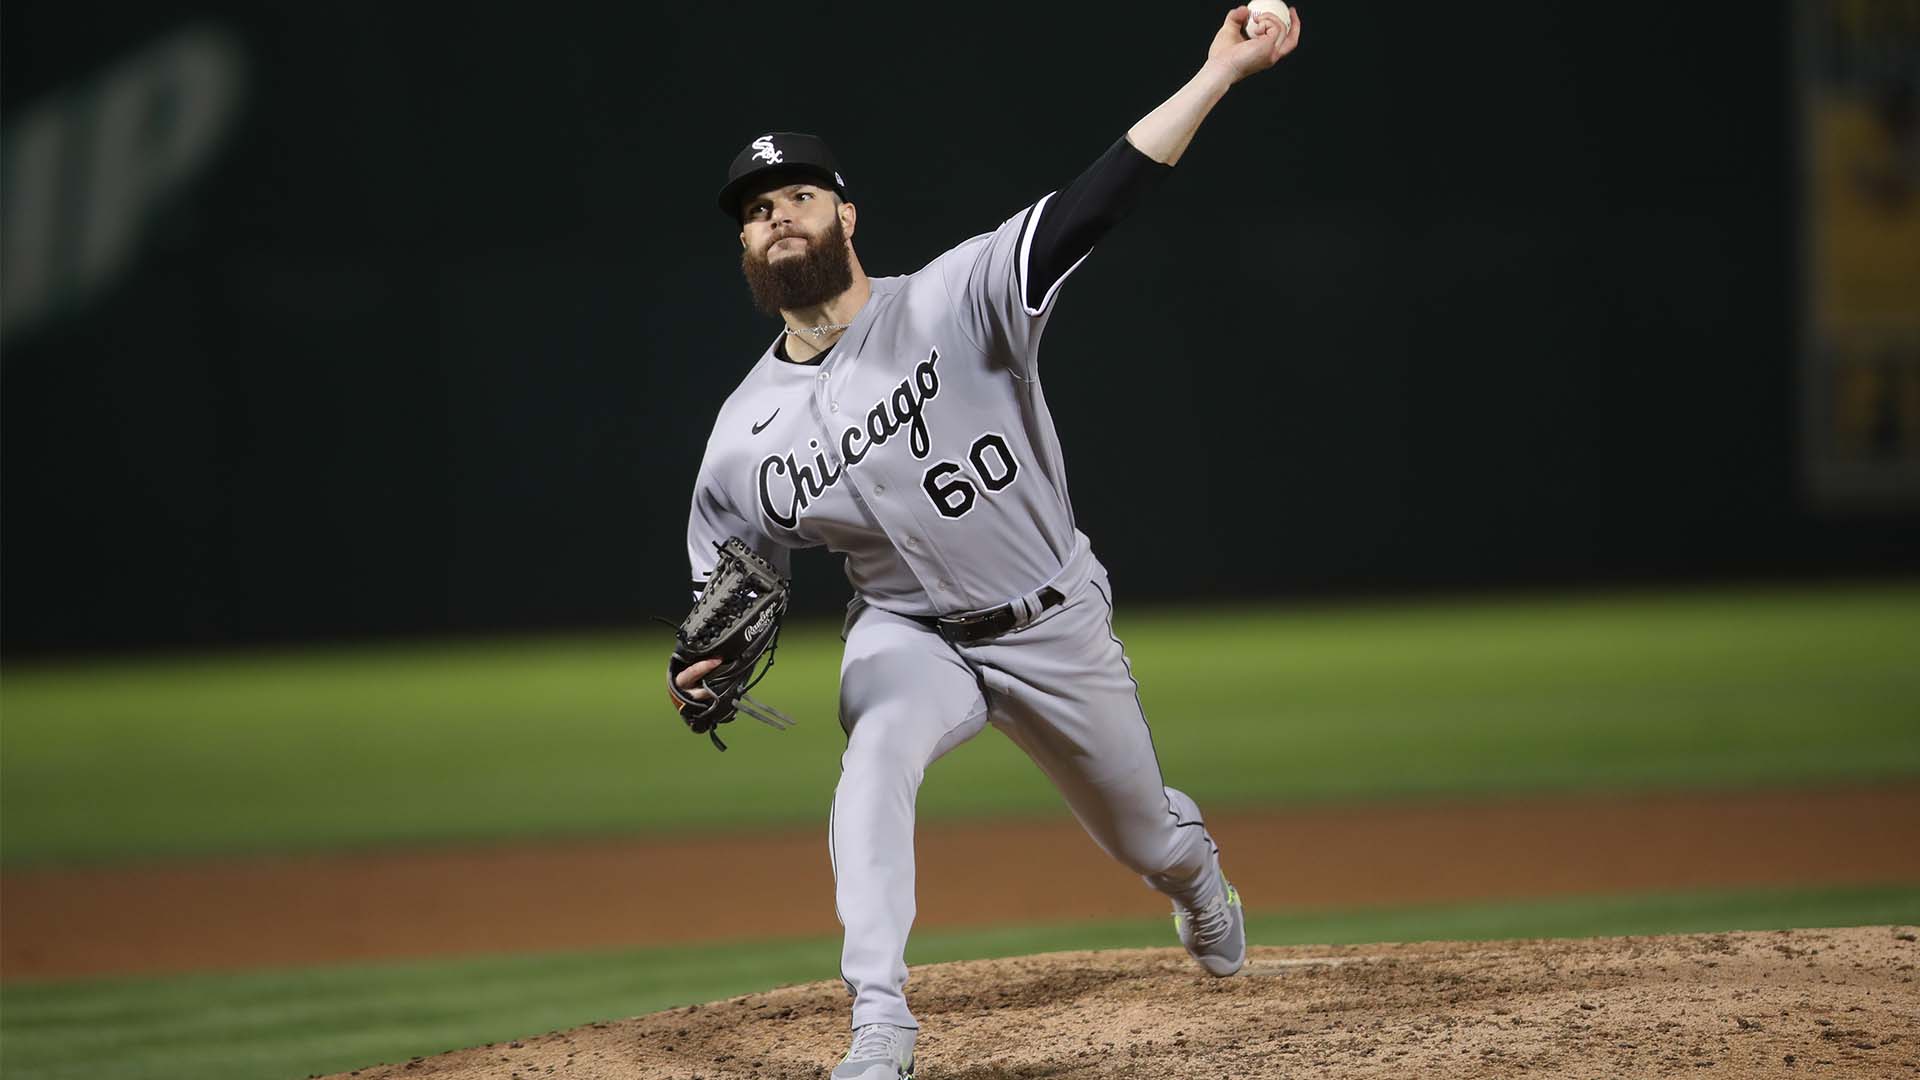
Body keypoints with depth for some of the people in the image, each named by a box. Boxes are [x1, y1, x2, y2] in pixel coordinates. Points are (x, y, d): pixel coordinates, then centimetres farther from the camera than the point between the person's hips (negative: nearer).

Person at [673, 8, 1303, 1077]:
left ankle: (1192, 852, 58)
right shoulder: (745, 438, -10)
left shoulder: (954, 302, -20)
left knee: (1148, 841, 17)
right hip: (911, 635, 1)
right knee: (875, 752, -34)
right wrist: (707, 667, -23)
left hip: (1056, 628, -1)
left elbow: (1096, 202, -29)